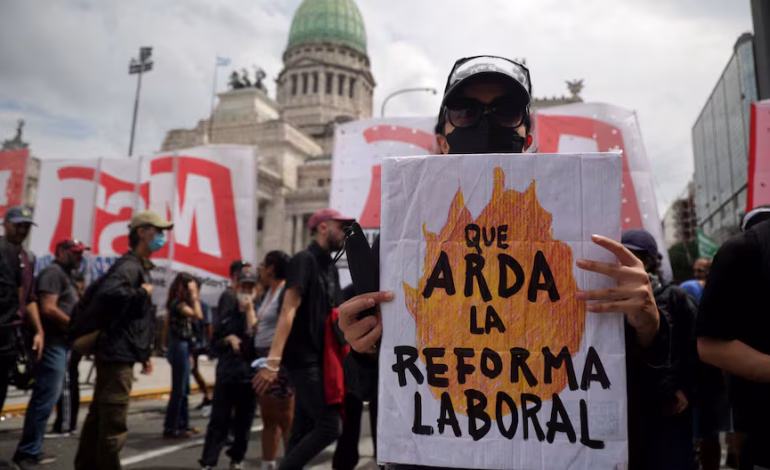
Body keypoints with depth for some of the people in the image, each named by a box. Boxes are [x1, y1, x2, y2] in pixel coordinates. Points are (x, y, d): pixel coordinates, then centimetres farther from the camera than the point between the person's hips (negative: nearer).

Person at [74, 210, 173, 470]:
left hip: (119, 353, 10)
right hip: (118, 353, -10)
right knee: (113, 423, -4)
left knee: (100, 417, 17)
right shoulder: (130, 265, -15)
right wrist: (142, 293, -21)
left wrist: (143, 353, 21)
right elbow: (106, 294, -35)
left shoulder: (141, 267, 16)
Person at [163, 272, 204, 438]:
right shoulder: (178, 302, -14)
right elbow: (198, 315, -26)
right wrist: (194, 295, -21)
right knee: (178, 390, -4)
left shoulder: (179, 302, 15)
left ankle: (183, 425, 22)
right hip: (179, 347, -10)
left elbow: (195, 316, 14)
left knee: (184, 390, 14)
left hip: (183, 347, 10)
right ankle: (170, 428, 2)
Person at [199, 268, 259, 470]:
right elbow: (214, 342, 12)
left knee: (243, 421, 9)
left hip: (249, 374, -1)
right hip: (226, 372, 2)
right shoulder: (227, 313, 9)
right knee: (218, 420, 0)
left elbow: (256, 337, -17)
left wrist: (249, 309, -15)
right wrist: (229, 339, -7)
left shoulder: (258, 312, 0)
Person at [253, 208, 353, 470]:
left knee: (303, 429, 10)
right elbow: (288, 311, -20)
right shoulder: (304, 260, -10)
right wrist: (273, 361, -27)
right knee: (330, 426, -11)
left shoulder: (330, 269, 14)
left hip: (319, 359, 8)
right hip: (304, 359, -8)